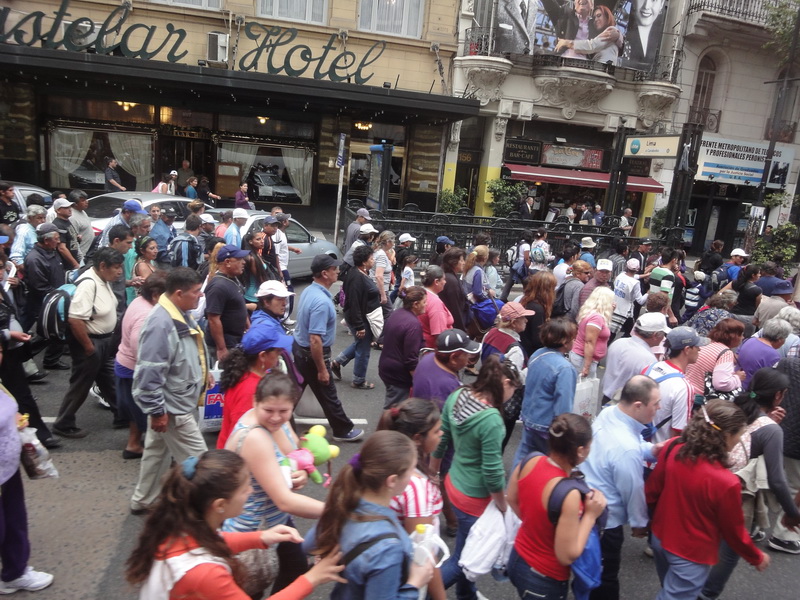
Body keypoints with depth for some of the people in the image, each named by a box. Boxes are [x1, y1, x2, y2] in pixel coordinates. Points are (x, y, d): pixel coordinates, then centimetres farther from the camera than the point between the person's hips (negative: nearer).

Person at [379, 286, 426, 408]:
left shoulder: (397, 313, 4)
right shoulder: (413, 324, -24)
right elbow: (411, 359, -23)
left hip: (386, 368, 9)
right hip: (399, 375, -9)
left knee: (390, 405, 21)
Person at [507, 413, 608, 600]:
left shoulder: (530, 461, -14)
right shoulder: (568, 494, -33)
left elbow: (512, 500, 4)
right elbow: (567, 555, -24)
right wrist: (590, 515, -17)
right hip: (544, 581, -6)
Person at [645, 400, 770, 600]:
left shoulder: (674, 450, -16)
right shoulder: (726, 482, -31)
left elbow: (652, 491, -2)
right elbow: (733, 532, -13)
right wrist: (757, 558, 7)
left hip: (660, 538, 6)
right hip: (690, 555, -5)